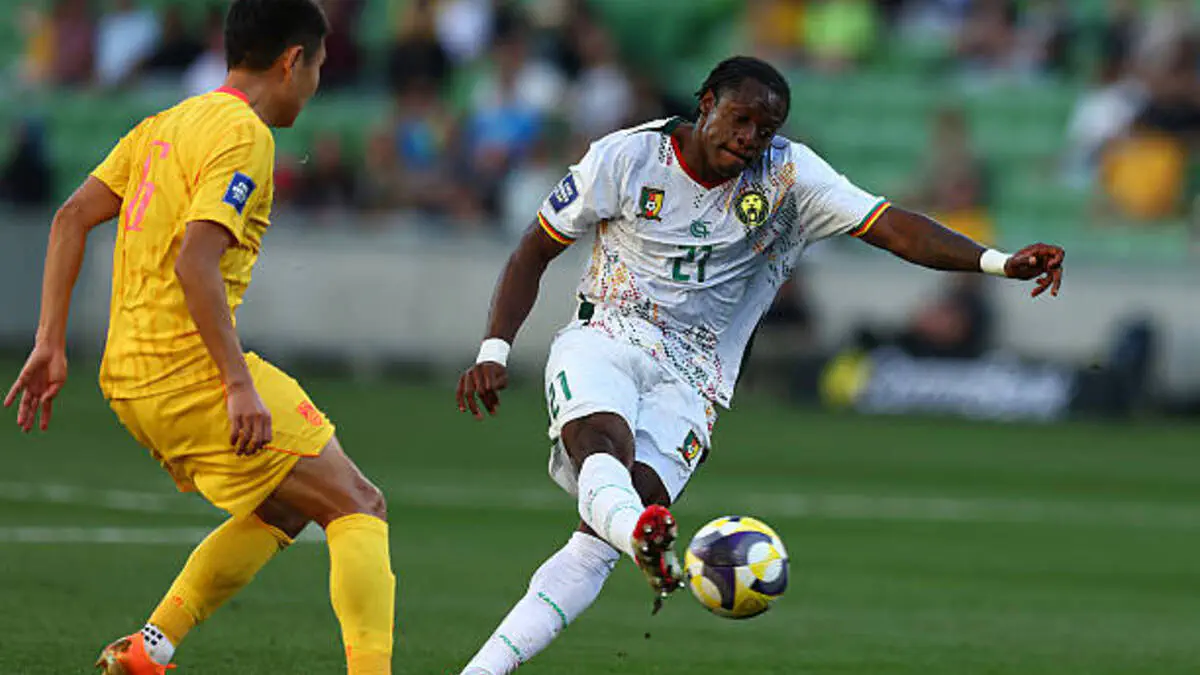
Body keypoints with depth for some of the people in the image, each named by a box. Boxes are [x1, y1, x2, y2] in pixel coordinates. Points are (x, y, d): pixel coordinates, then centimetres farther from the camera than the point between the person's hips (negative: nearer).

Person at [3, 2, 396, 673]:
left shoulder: (166, 125, 16)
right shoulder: (244, 136, -11)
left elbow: (72, 219, 13)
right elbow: (194, 262, -22)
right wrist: (239, 384, -23)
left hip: (129, 378, 9)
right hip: (190, 370, -9)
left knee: (286, 509, 21)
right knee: (360, 509, -5)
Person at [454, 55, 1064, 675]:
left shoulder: (788, 175, -3)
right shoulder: (625, 158, -4)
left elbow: (893, 227, -10)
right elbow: (534, 252, 4)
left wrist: (1001, 263, -23)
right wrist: (493, 353, -6)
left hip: (688, 378, 1)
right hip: (604, 339, 0)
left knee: (597, 541, -20)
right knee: (602, 441, -37)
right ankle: (642, 535, -69)